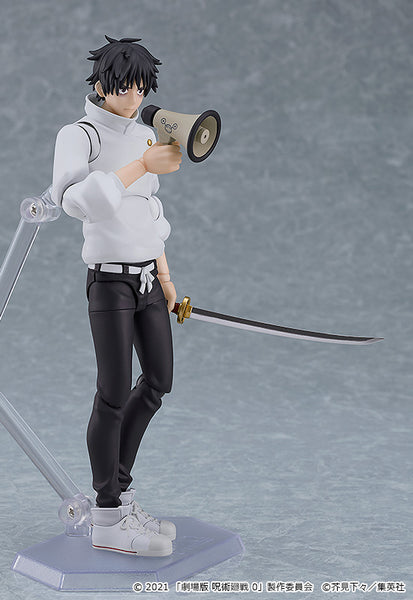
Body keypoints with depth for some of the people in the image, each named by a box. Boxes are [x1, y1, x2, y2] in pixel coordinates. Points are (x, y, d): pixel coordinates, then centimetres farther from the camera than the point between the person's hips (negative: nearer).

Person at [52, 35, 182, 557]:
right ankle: (108, 521, 5)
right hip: (109, 279, -8)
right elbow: (73, 200, -29)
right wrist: (143, 166, -30)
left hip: (147, 277, 8)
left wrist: (164, 277, 16)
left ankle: (116, 487, 25)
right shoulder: (78, 136, -9)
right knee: (114, 393, -6)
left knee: (159, 381, 10)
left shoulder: (143, 136, 12)